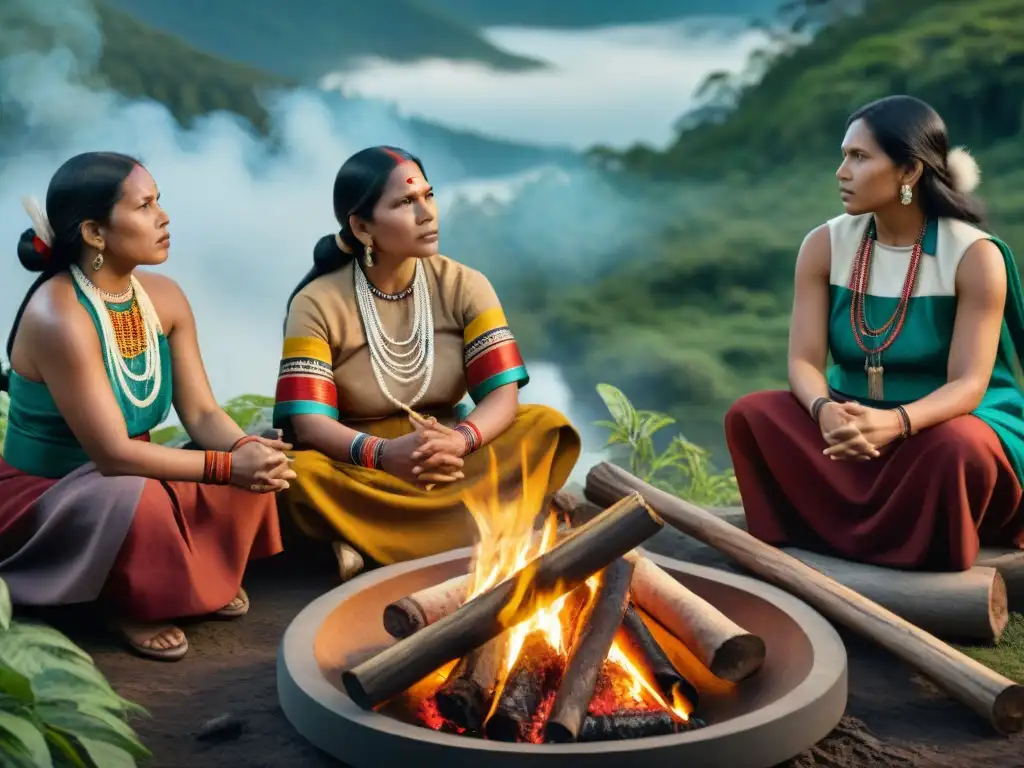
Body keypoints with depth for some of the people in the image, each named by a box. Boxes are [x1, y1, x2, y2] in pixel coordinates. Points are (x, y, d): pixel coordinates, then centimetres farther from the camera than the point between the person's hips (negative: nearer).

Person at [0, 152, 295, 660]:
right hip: (43, 499, -6)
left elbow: (201, 413, -5)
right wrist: (228, 466, -32)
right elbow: (112, 452, -29)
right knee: (135, 498, -38)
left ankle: (205, 576, 10)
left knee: (255, 472, -15)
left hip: (127, 479, 7)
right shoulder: (58, 316, -28)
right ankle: (130, 601, -7)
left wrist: (246, 450, -27)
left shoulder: (163, 297, -4)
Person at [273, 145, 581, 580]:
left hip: (450, 459, 3)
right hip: (357, 465, -3)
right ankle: (485, 514, -23)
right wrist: (383, 454, -37)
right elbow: (308, 424, -18)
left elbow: (503, 396, -11)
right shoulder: (318, 303, -10)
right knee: (301, 474, -34)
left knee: (546, 426, -20)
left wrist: (459, 441, -34)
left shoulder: (463, 286, -4)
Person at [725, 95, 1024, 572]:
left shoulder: (975, 256, -15)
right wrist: (826, 411, -35)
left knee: (956, 446, -38)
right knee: (752, 415, -21)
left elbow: (968, 385, -21)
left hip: (945, 425, -3)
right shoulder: (825, 246, -4)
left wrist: (896, 423, -42)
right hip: (855, 425, 4)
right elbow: (804, 360, -10)